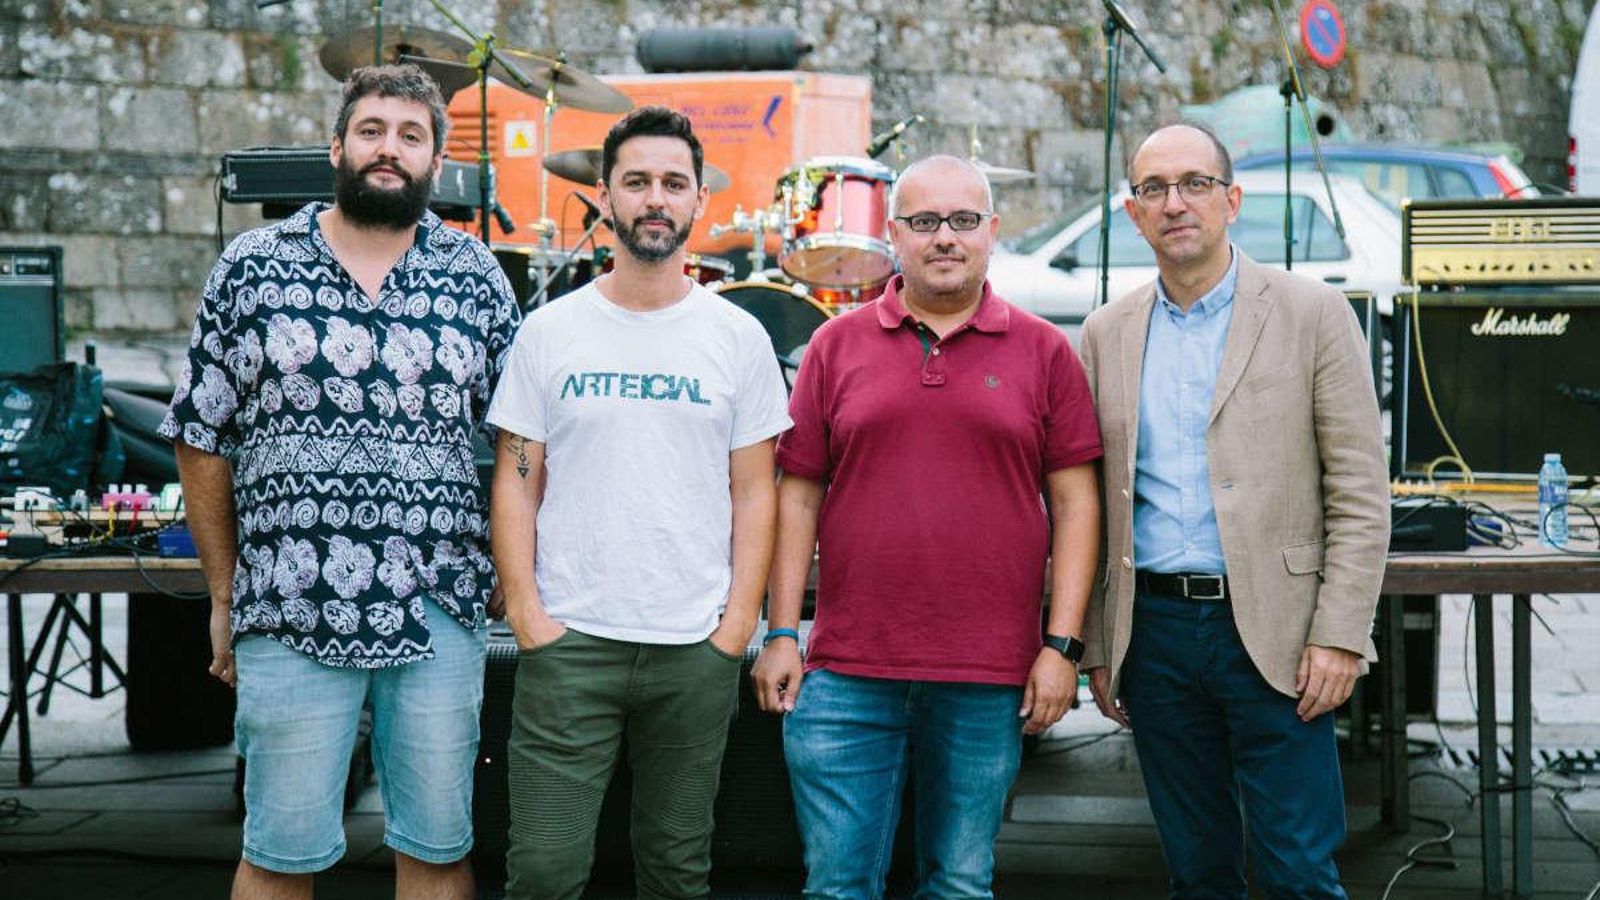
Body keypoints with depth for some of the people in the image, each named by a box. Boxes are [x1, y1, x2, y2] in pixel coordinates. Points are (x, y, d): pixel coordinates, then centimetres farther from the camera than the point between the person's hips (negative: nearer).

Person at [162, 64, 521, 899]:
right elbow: (202, 440, 7)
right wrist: (224, 596, 7)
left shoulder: (477, 277, 7)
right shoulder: (252, 267, 3)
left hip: (439, 612, 1)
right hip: (290, 612, -1)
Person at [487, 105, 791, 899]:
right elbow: (516, 483, 5)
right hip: (569, 643, -1)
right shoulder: (549, 331, 4)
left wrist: (736, 627, -3)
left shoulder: (739, 338, 5)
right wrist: (527, 615, -5)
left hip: (696, 651, 1)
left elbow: (754, 493, 5)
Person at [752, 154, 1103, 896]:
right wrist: (781, 634, 2)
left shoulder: (1043, 352, 5)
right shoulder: (837, 346, 7)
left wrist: (1062, 645, -2)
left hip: (988, 681, 0)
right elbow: (798, 495, 7)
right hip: (847, 674, 0)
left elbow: (1075, 503, 4)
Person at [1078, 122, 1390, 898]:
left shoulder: (1311, 313, -1)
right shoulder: (1107, 335, 9)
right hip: (1153, 626, 3)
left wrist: (1339, 636, -10)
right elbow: (1093, 506, 12)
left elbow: (1360, 492, -3)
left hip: (1270, 633, -3)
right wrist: (1096, 647, 8)